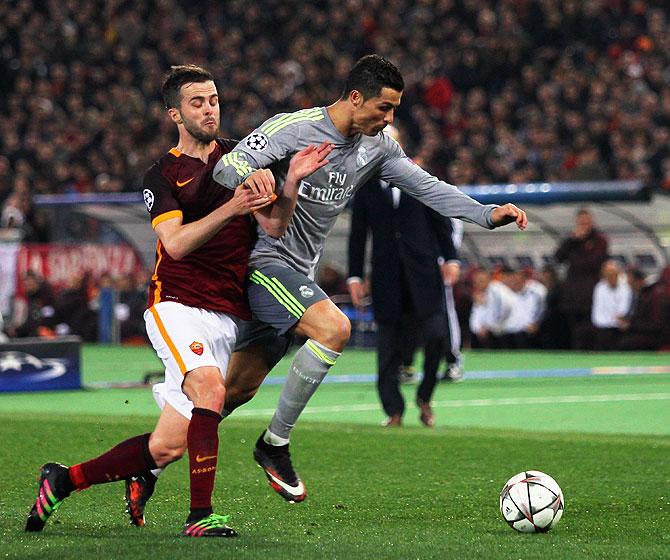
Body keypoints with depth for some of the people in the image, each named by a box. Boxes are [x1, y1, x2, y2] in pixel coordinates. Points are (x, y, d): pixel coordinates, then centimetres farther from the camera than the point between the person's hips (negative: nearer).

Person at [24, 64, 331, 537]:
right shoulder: (163, 175, 4)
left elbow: (274, 226, 0)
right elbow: (176, 243, -11)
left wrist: (289, 182, -19)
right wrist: (231, 207, -24)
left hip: (227, 316, 3)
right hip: (176, 303, -3)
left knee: (167, 447, -2)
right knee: (210, 388, -32)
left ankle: (65, 480, 17)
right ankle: (200, 515, -25)